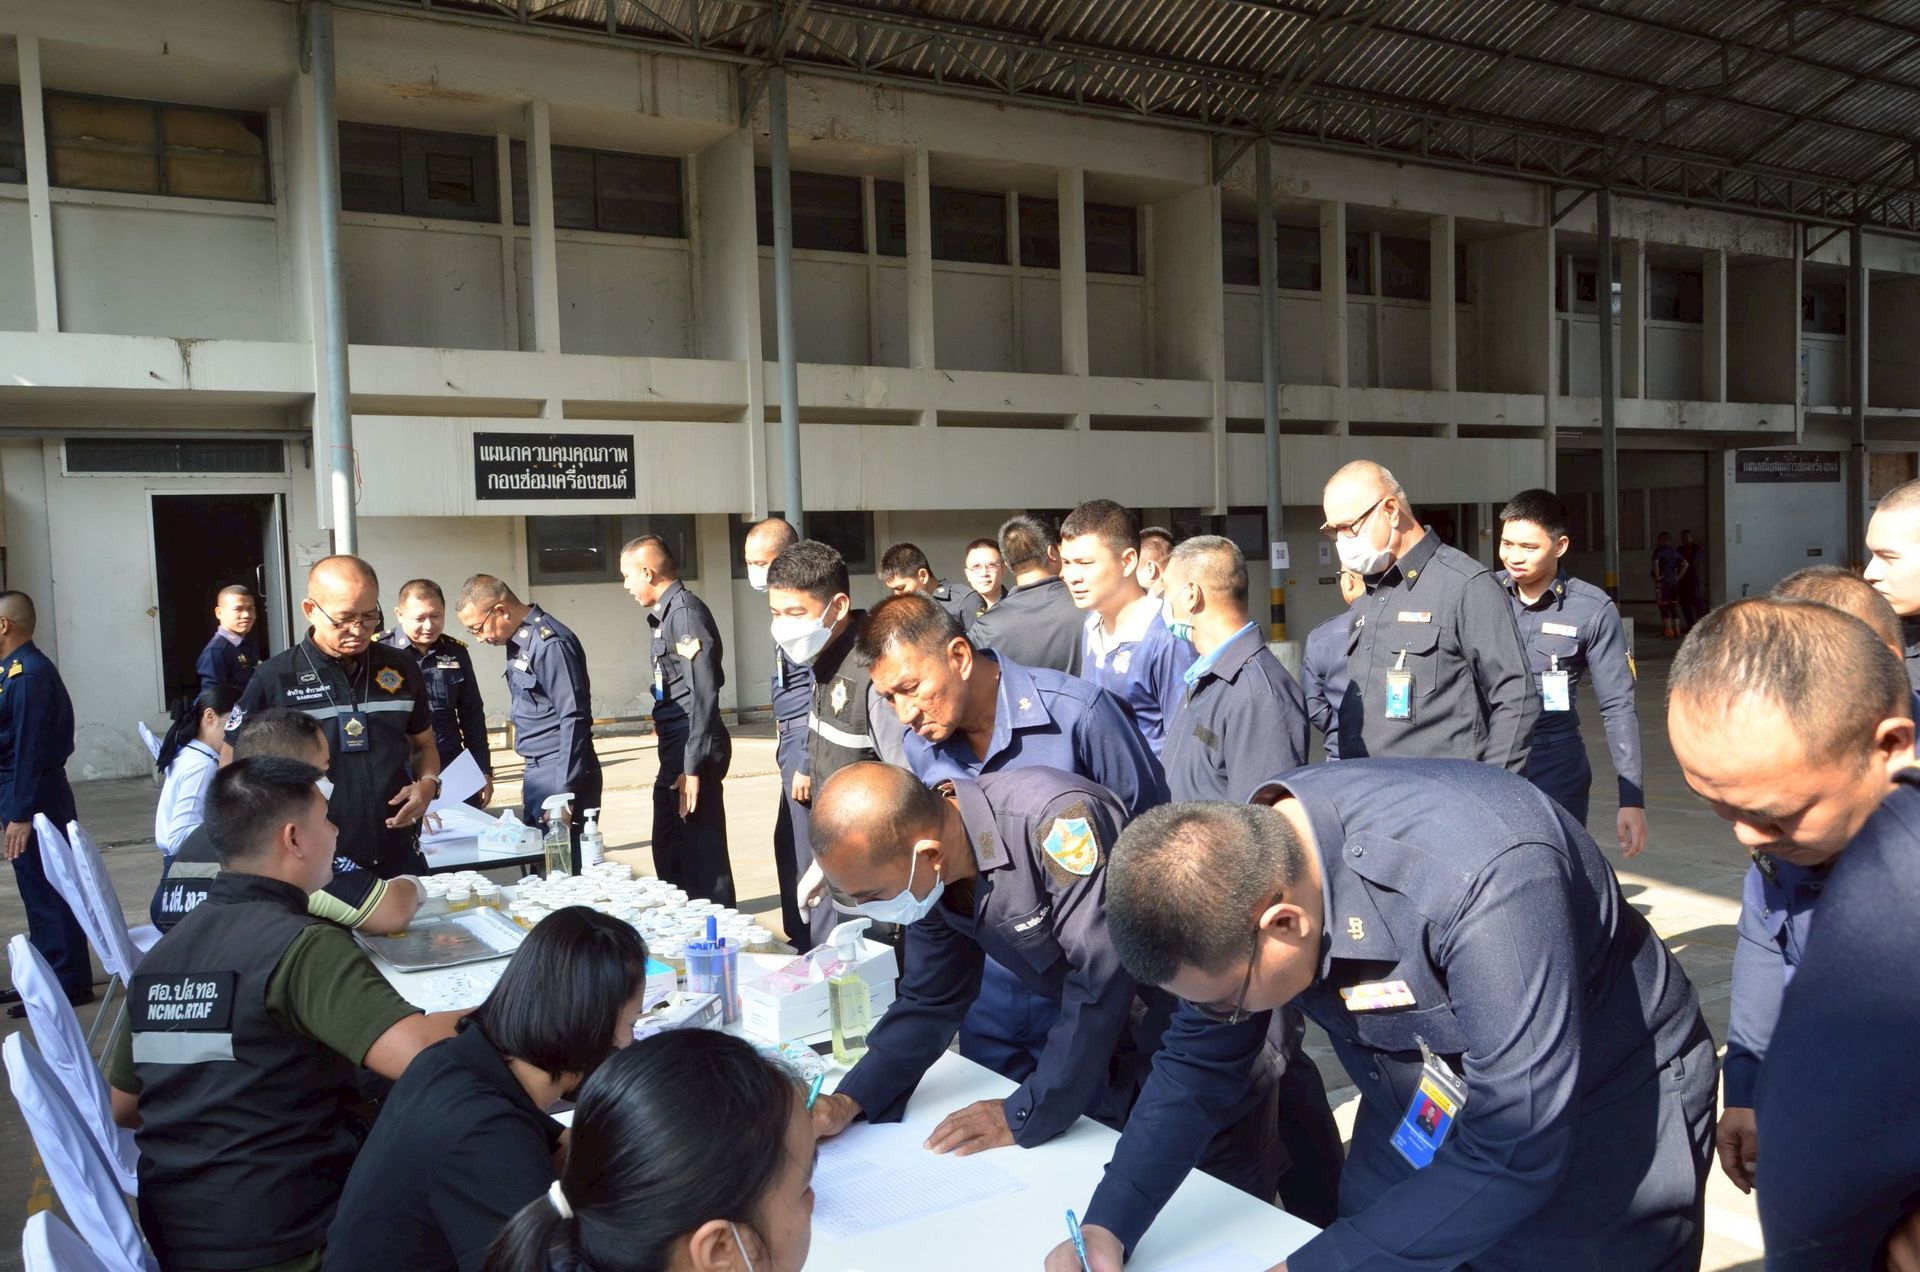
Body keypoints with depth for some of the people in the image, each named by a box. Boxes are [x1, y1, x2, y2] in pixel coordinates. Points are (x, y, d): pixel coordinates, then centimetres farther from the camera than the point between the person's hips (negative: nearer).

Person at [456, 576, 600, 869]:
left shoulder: (550, 643, -16)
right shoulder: (518, 640, 12)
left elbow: (574, 719, -19)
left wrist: (564, 795, -20)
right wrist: (530, 780, 16)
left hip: (561, 775, -9)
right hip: (537, 774, 9)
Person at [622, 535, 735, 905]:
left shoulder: (686, 612, -15)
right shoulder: (667, 613, 14)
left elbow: (704, 693, -21)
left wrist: (692, 766, -22)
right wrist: (678, 761, 16)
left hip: (692, 751, -10)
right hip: (676, 749, 10)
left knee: (703, 856, -2)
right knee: (669, 852, 19)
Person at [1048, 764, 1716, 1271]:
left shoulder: (1486, 878, -40)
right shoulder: (1237, 865, -20)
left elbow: (1516, 1153, -34)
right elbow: (1194, 1057, -6)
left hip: (1608, 1121, -4)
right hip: (1413, 1122, 5)